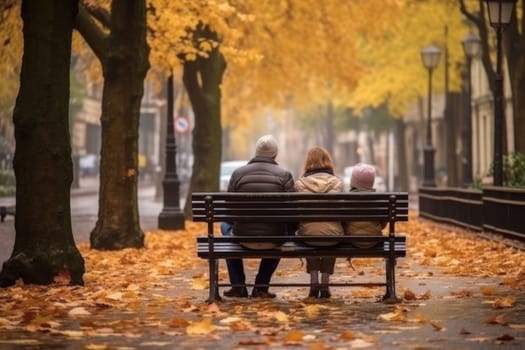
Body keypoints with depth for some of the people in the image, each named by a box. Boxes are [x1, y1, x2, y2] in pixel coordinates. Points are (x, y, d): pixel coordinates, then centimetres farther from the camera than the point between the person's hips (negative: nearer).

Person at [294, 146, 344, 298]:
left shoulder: (300, 183, 1)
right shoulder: (337, 182, 1)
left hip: (308, 235, 0)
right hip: (333, 235, 0)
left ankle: (314, 282, 24)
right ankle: (325, 283, 25)